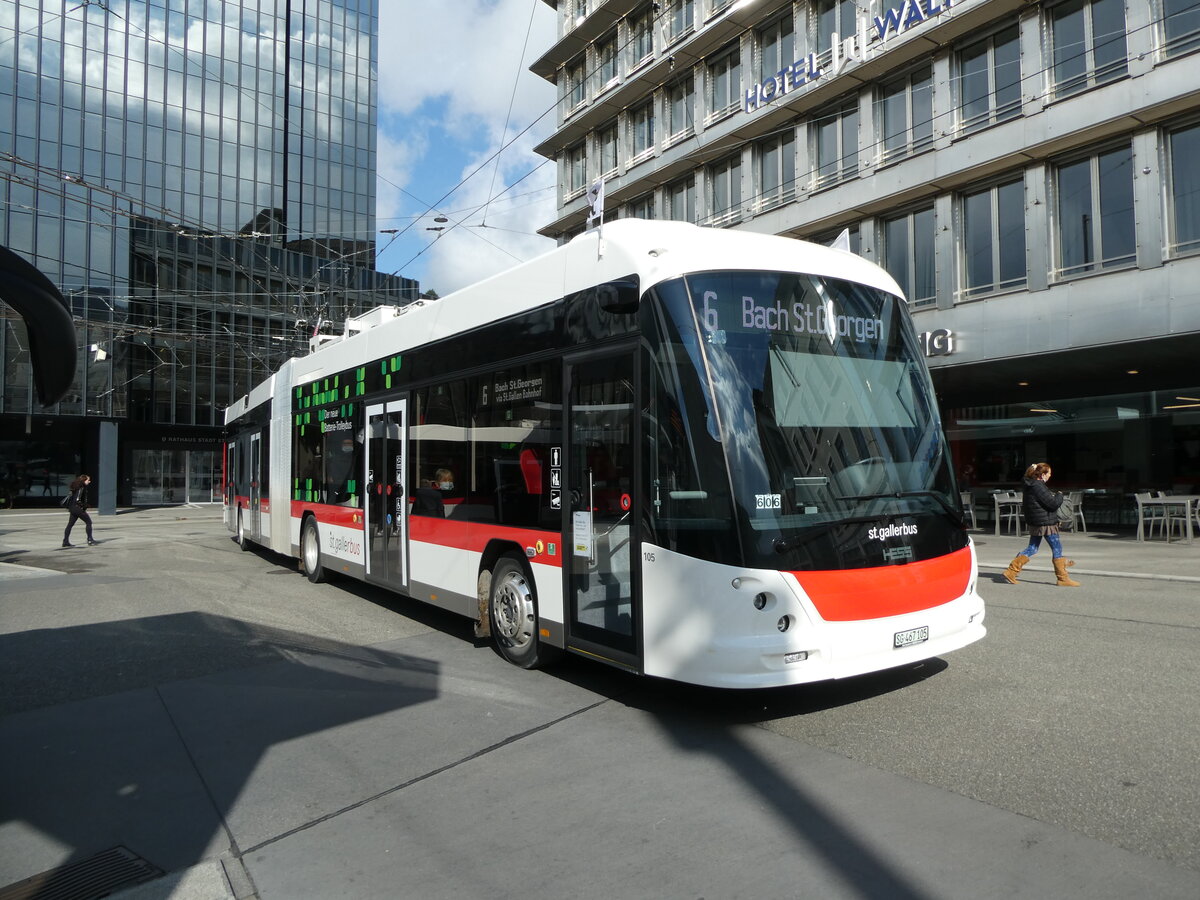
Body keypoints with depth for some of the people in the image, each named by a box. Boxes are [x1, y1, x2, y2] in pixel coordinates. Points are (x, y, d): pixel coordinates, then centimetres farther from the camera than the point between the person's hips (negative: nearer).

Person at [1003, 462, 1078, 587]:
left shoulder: (1029, 486, 9)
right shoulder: (1039, 487, -21)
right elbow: (1053, 504, -21)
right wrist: (1059, 495, -1)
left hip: (1034, 522, 10)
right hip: (1045, 523, -10)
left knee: (1032, 548, 15)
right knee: (1057, 548, 3)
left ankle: (1011, 571, 8)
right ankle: (1063, 579, 12)